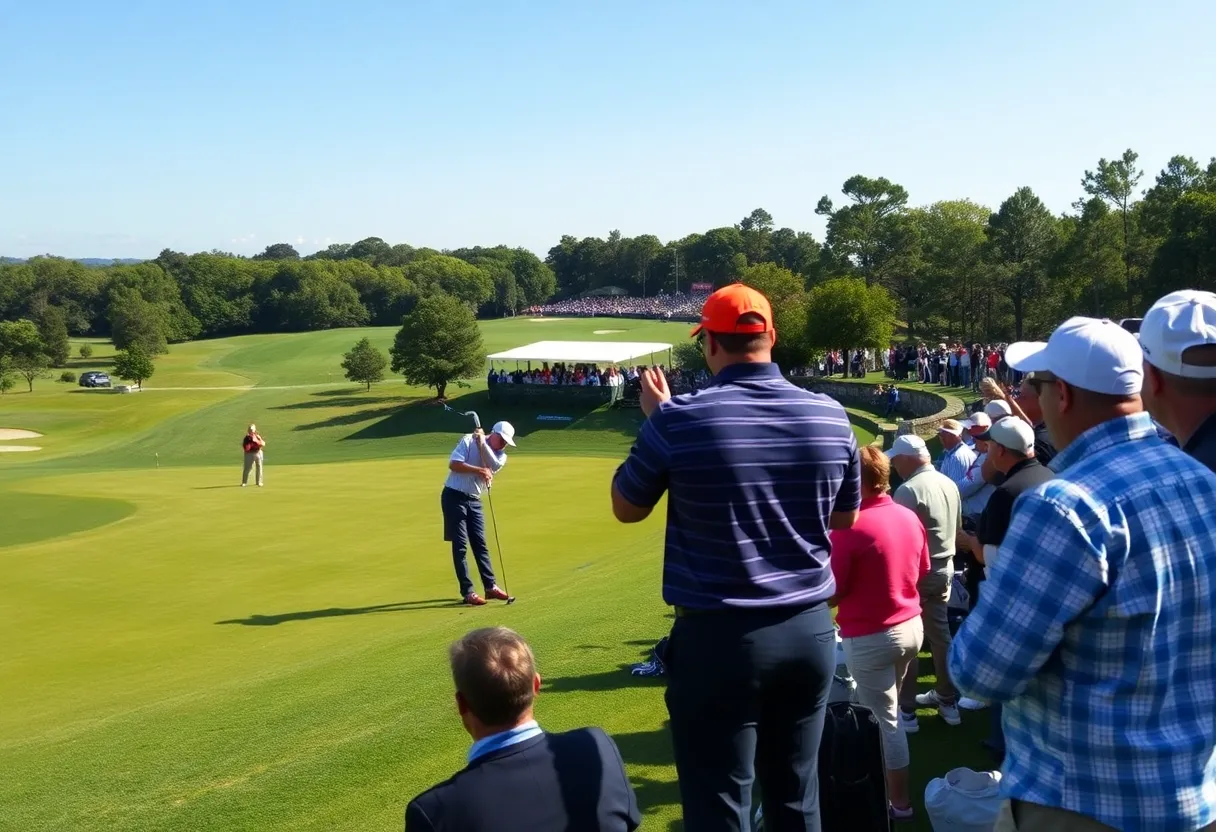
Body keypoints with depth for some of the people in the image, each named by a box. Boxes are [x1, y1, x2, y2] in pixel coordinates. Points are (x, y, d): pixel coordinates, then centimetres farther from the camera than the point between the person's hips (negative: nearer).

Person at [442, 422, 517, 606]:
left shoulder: (501, 455, 6)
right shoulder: (468, 440, -7)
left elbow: (492, 465, -16)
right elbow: (453, 464, -17)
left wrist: (482, 443, -19)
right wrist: (479, 470, -23)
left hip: (474, 501, 6)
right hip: (454, 496, -6)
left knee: (480, 544, 10)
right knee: (460, 545, -5)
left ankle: (490, 586, 19)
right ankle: (467, 592, -4)